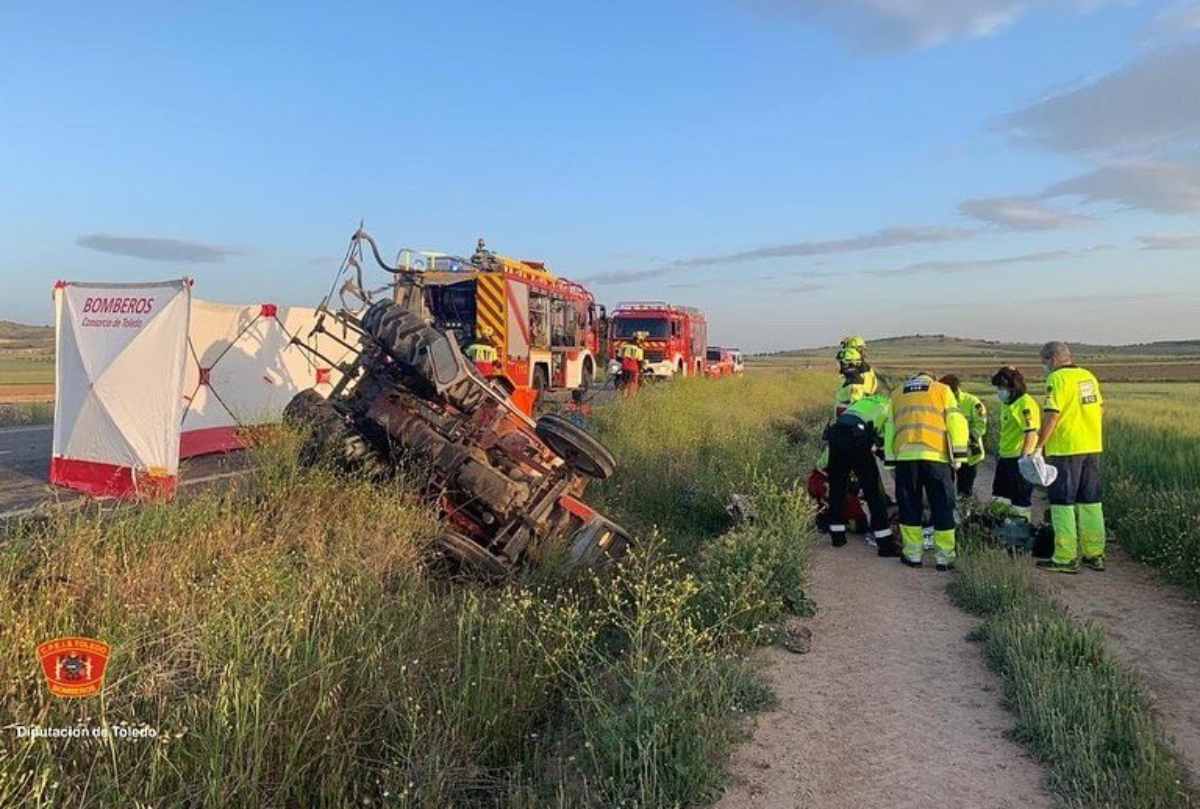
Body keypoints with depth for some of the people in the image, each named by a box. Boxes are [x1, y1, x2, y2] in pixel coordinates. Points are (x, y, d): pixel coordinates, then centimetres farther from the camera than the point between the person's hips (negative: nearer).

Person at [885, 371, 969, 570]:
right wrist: (958, 455, 2)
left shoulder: (896, 394, 25)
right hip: (935, 456, -2)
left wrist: (890, 460, 18)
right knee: (942, 507, 7)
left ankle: (913, 554, 15)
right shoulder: (942, 390, 17)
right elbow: (956, 422, 4)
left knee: (909, 506, 11)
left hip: (905, 456, 2)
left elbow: (889, 429, 19)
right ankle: (945, 557, 10)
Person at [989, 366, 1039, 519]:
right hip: (1005, 458, 10)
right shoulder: (1006, 403, 15)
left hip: (1020, 459, -10)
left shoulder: (1026, 404, -15)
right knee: (999, 499, 13)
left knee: (1021, 501, 0)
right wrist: (1000, 450, 26)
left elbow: (1032, 434, -20)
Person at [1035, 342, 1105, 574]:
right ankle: (1095, 554, 21)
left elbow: (1052, 415, -19)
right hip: (1092, 448, 8)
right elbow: (1100, 408, 17)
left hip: (1065, 450, -8)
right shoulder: (1089, 376, 12)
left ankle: (1066, 558, 1)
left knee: (1062, 504, -1)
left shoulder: (1057, 379, -12)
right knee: (1090, 502, 14)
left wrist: (1039, 446, -15)